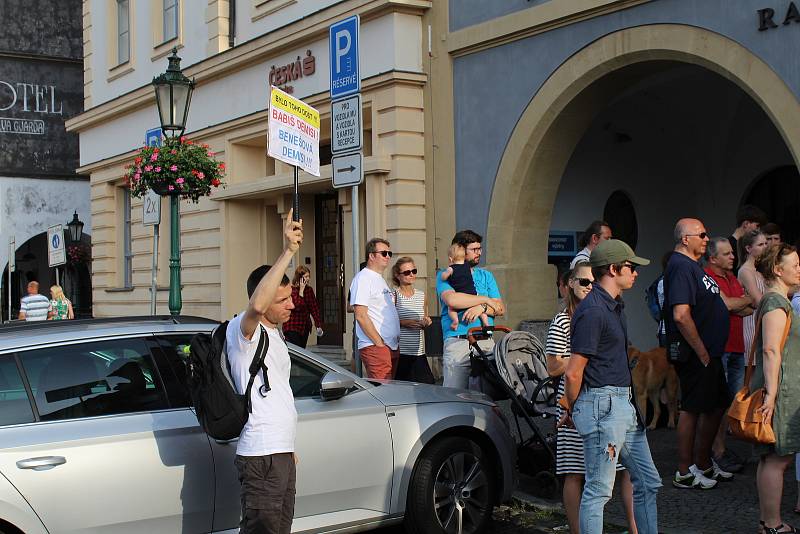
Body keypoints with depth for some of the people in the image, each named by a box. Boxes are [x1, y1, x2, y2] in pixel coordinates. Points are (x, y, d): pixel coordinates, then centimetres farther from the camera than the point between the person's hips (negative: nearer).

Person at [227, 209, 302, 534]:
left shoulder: (273, 335, 20)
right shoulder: (243, 329, -11)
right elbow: (256, 305, -36)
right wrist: (288, 252, -37)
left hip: (281, 452, 10)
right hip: (261, 457, -10)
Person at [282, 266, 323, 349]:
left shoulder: (309, 290, 6)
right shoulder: (291, 289, -12)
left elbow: (314, 307, 9)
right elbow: (297, 306, -23)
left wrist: (318, 325, 3)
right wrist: (301, 290, -19)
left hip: (305, 327, 6)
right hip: (292, 328, -6)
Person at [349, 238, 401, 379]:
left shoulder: (381, 280, 22)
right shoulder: (363, 278, -8)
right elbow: (361, 315, -16)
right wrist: (379, 342, -16)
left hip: (392, 346, 9)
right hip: (375, 347, -9)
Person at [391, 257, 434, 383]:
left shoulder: (421, 295, 14)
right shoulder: (394, 296, -2)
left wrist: (426, 323, 4)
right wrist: (404, 323, -18)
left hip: (418, 351, 5)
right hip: (399, 351, -5)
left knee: (427, 383, -5)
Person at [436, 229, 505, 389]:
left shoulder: (486, 276, 21)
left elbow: (500, 309, 13)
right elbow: (452, 300, -15)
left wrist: (482, 307, -9)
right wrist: (486, 300, -6)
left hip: (486, 342, 4)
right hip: (457, 343, -4)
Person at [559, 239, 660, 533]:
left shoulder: (616, 306, 15)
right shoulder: (592, 310, -17)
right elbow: (573, 372, -18)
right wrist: (571, 411, -3)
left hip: (624, 404, 10)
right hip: (602, 405, -10)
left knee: (647, 482, 16)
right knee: (599, 490, -4)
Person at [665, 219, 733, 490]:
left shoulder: (692, 265, 16)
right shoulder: (681, 266, -18)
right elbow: (681, 315, -27)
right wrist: (702, 352, -22)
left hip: (708, 352, 11)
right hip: (695, 355, -11)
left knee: (717, 406, 17)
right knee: (692, 409, -2)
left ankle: (703, 463, 28)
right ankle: (685, 472, 8)